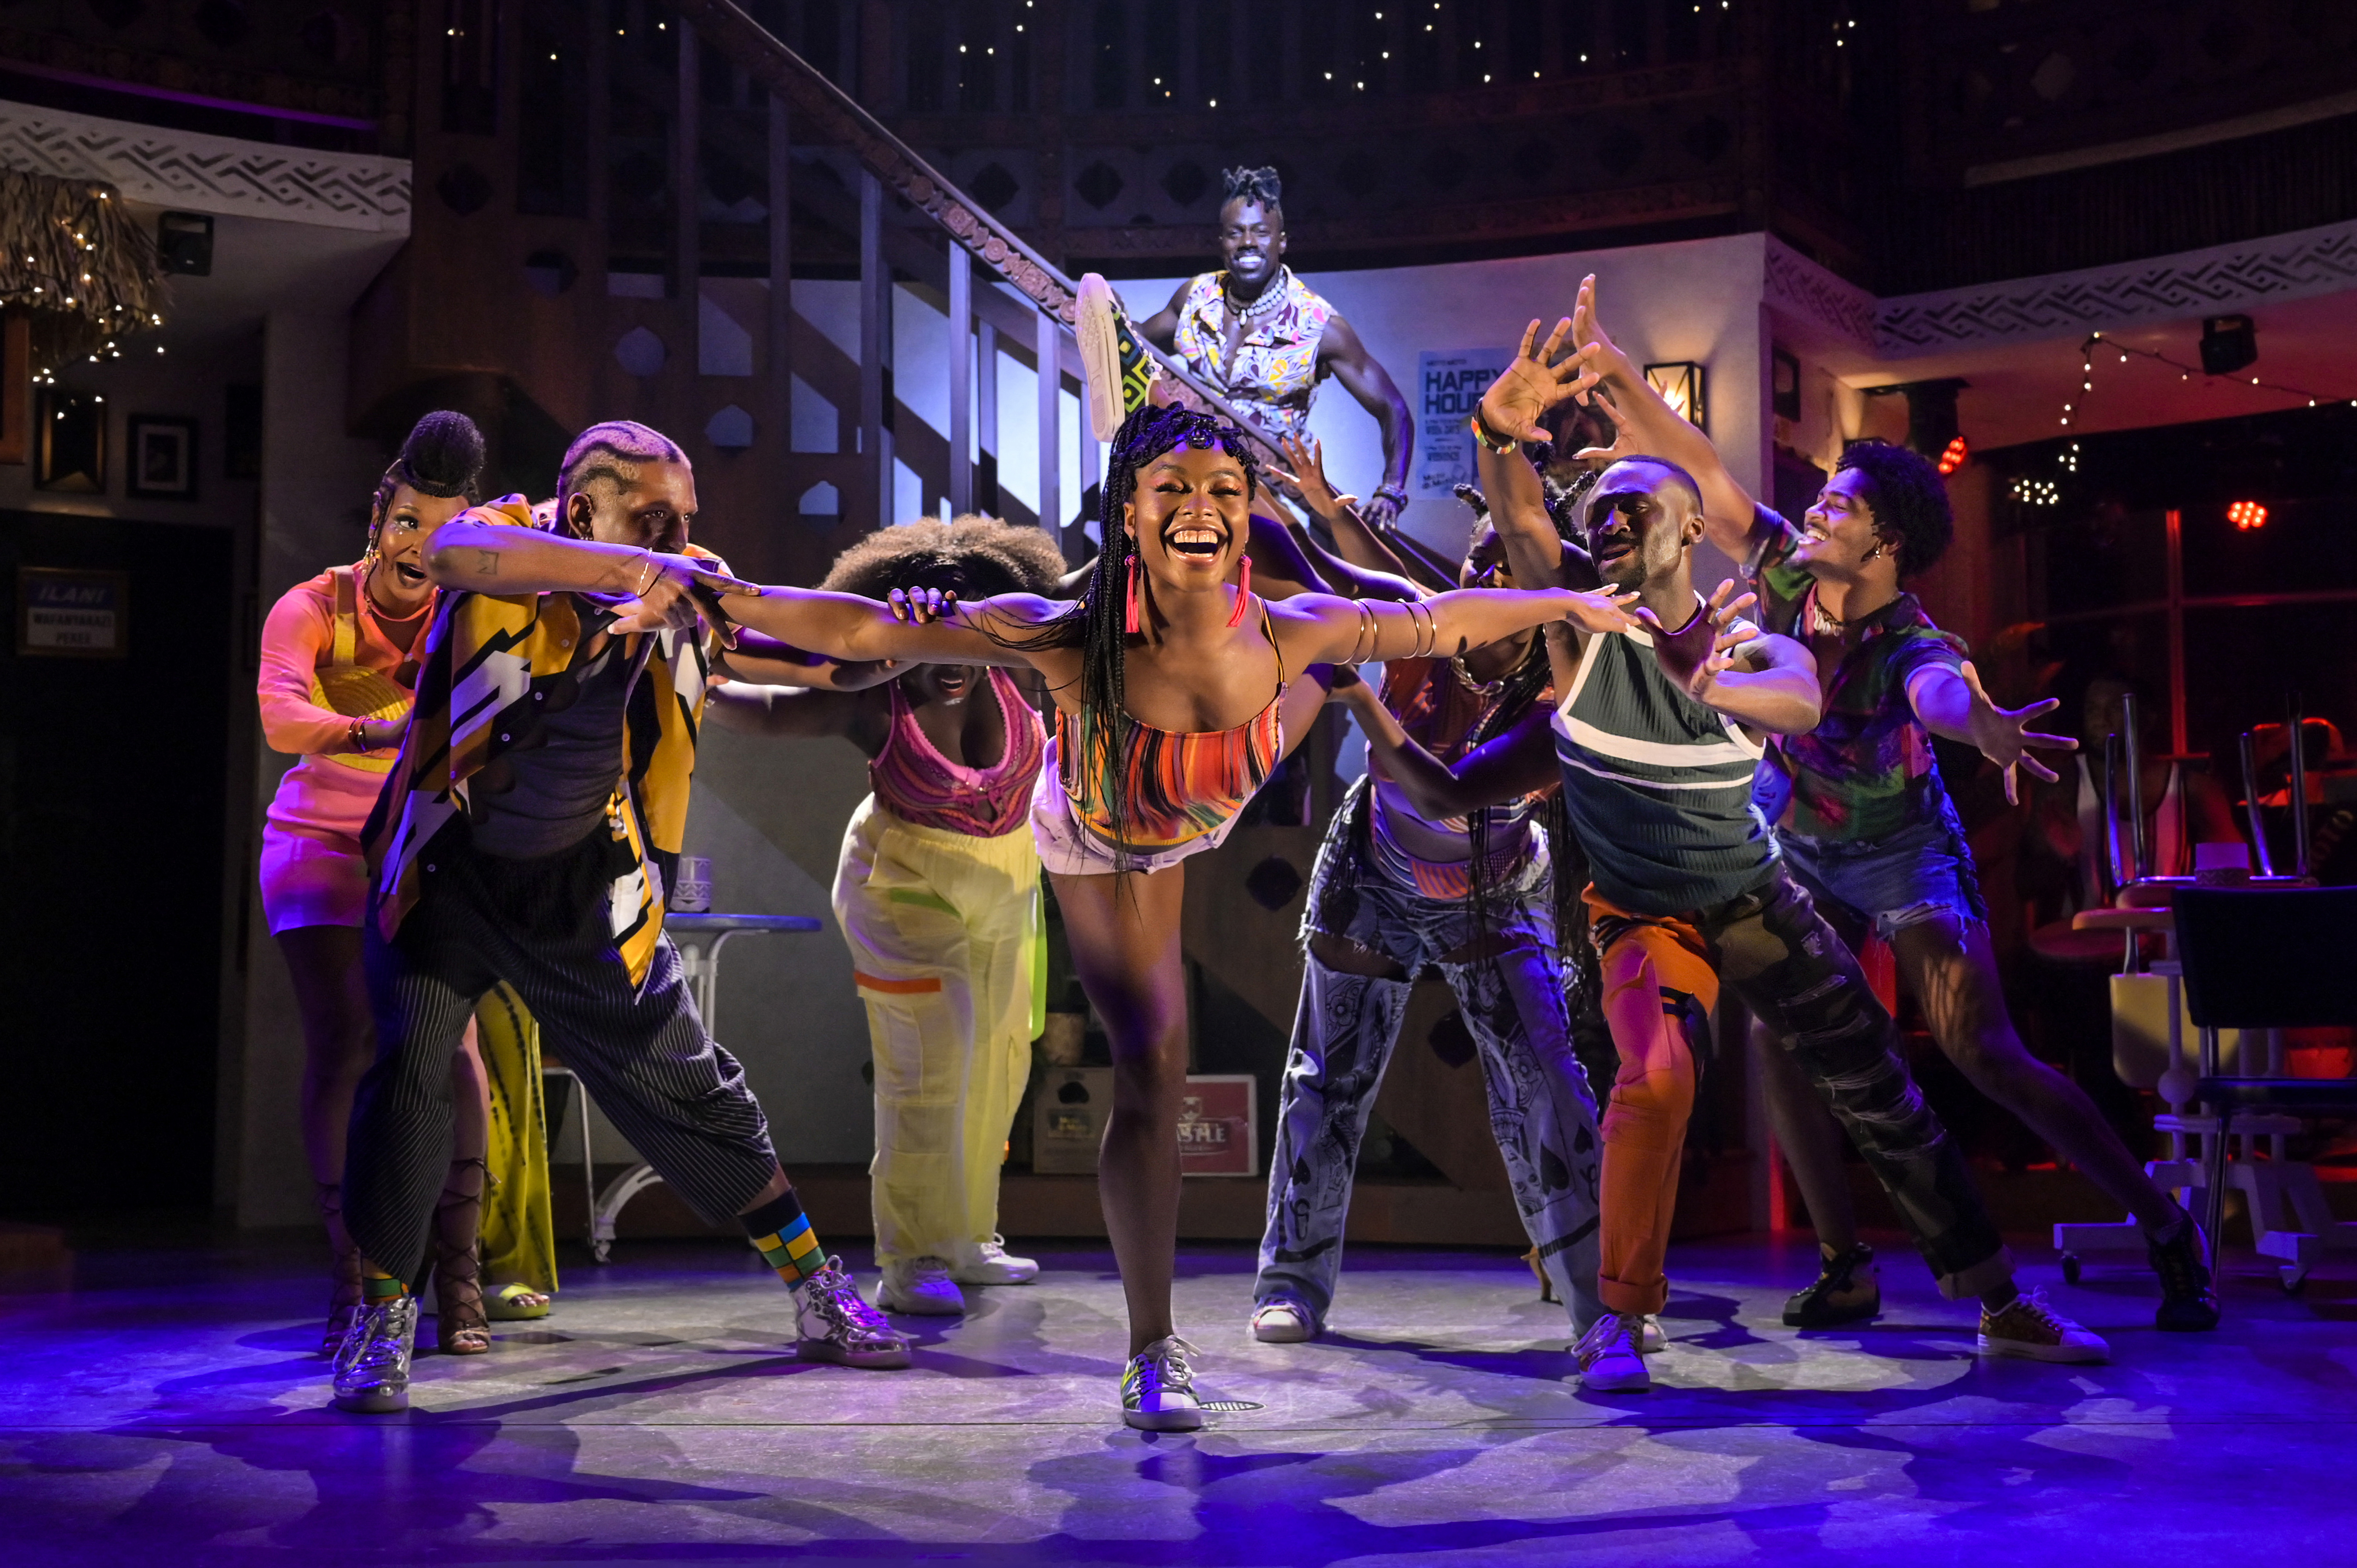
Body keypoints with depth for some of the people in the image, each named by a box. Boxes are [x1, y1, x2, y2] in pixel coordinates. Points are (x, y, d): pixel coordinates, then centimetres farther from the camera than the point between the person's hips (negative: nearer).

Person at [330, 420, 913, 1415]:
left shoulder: (681, 604, -9)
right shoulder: (508, 547, -18)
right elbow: (449, 552, -43)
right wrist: (626, 568, -53)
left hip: (582, 889, 2)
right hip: (447, 870, -2)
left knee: (688, 1087, 5)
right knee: (410, 1071, -12)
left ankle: (818, 1294, 18)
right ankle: (382, 1317, 8)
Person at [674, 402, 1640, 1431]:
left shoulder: (1292, 635, -36)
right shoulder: (1067, 643, -43)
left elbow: (1447, 620, -20)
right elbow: (862, 631, -41)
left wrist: (1570, 603, -9)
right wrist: (721, 597, -48)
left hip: (1213, 813, 3)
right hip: (1103, 850, -3)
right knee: (1150, 1067, -8)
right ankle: (1153, 1353, 5)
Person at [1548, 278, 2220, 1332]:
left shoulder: (1910, 646, -30)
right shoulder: (1787, 576, -15)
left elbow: (1943, 693, -55)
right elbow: (1701, 470, -14)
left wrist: (1986, 726, -78)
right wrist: (1609, 367, -22)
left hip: (1904, 854, -5)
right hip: (1801, 852, 5)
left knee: (1987, 1057, -13)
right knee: (1781, 1049, -6)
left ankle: (2166, 1229, 1)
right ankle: (1846, 1270, 6)